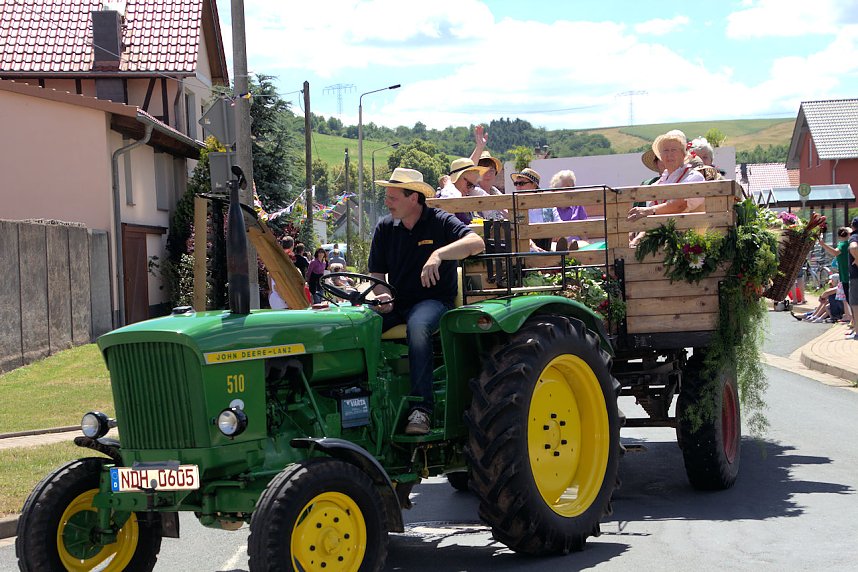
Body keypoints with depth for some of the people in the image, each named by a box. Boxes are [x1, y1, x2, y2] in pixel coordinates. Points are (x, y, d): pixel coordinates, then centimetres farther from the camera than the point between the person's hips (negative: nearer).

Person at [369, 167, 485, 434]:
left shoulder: (440, 222, -4)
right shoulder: (385, 228, 10)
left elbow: (477, 243, -20)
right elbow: (376, 274, 12)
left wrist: (438, 254, -33)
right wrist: (383, 297, -10)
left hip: (434, 300, -4)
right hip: (396, 304, 4)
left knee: (418, 326, -40)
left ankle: (421, 407, -40)